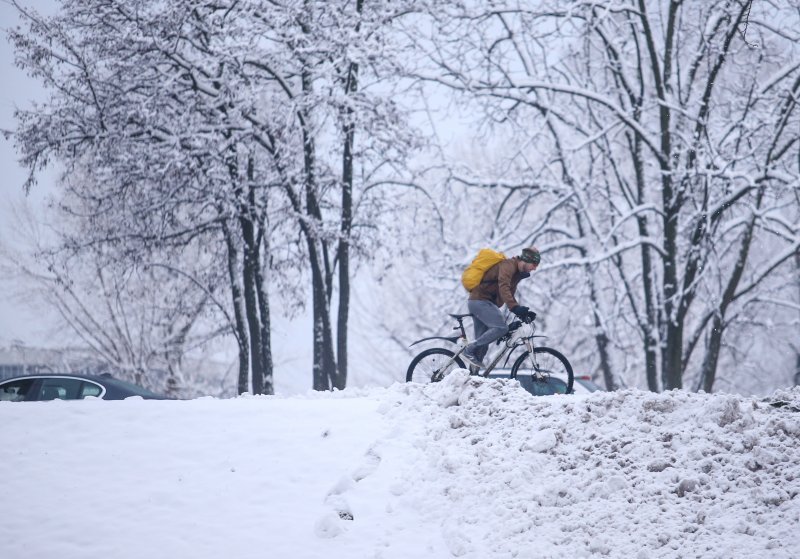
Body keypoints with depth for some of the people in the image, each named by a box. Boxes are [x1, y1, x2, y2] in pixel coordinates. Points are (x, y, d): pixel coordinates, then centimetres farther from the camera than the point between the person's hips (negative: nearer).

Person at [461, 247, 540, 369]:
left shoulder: (517, 273, 18)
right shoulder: (508, 265, -14)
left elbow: (510, 295, 27)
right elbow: (503, 287, -30)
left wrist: (521, 311, 14)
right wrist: (515, 307, -40)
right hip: (480, 300, -10)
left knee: (483, 343, 6)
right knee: (501, 328, -24)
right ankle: (469, 351, -20)